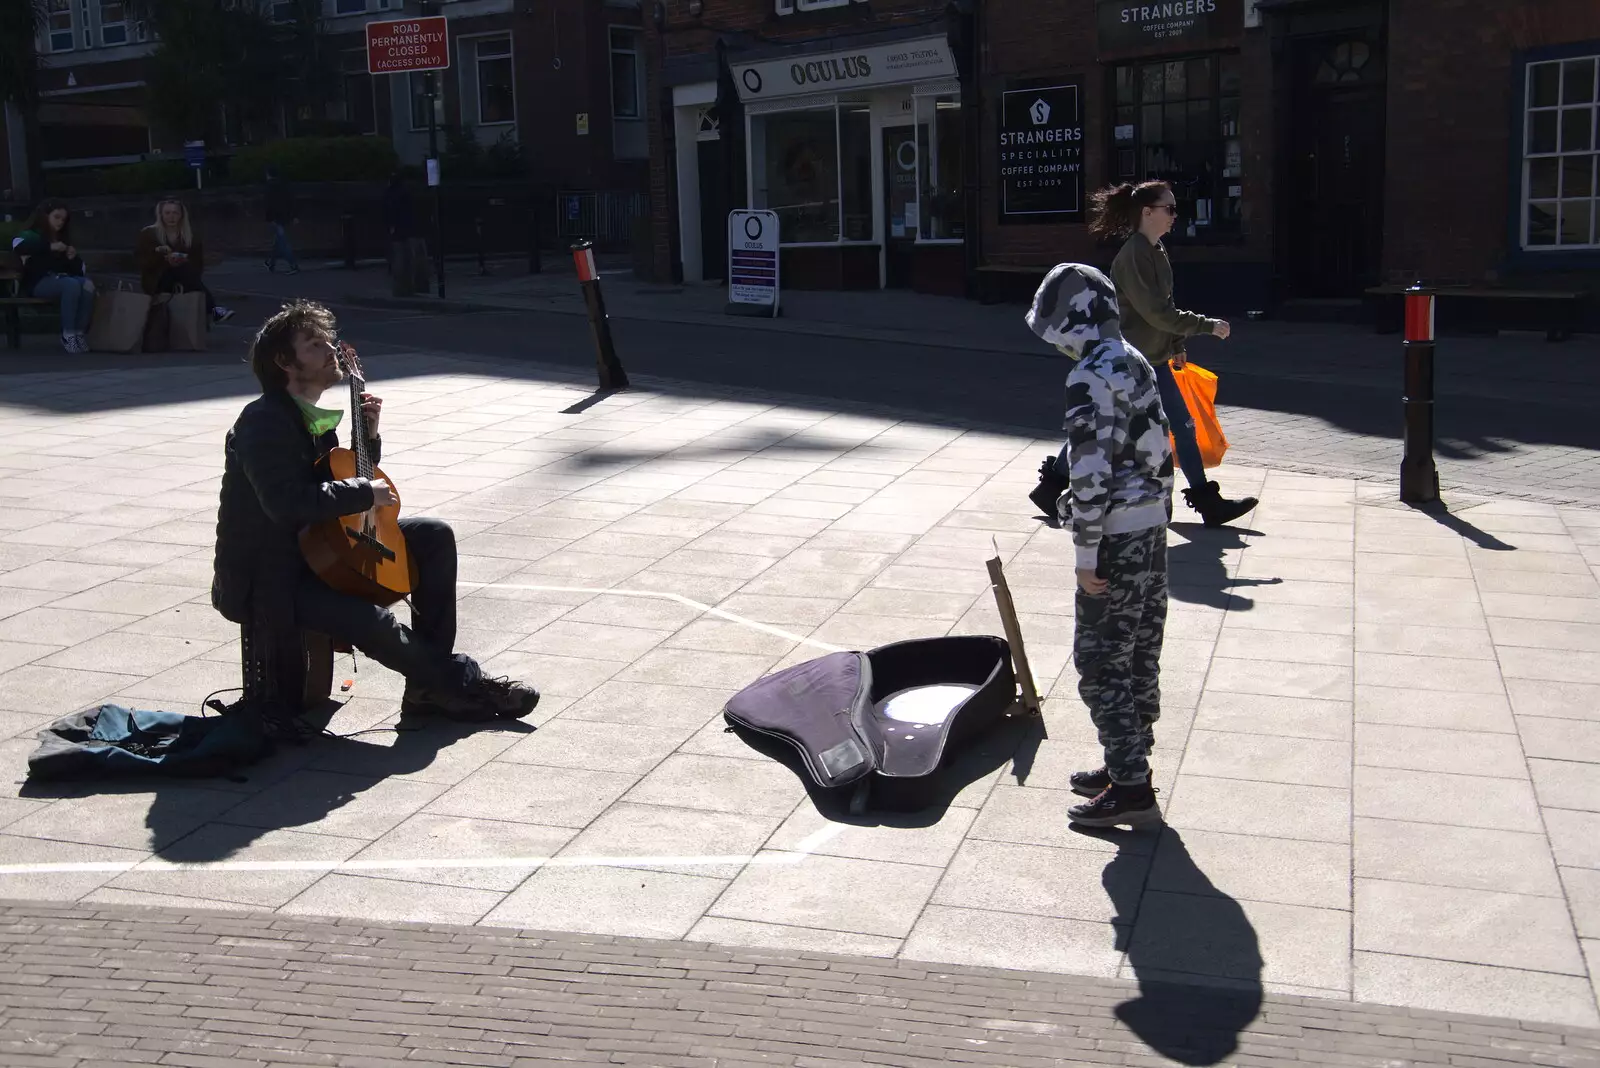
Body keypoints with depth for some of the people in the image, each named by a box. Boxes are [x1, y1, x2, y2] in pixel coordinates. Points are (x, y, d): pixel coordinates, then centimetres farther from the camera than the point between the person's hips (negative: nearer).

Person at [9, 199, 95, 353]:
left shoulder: (63, 238, 25)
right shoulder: (31, 235, 8)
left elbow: (77, 270, 23)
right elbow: (18, 246, -19)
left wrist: (74, 258, 0)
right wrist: (50, 247, -21)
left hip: (62, 279, 5)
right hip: (39, 282, -5)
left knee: (88, 285, -29)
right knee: (72, 285, -36)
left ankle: (80, 333, -28)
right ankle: (68, 335, -33)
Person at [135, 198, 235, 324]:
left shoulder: (191, 235, 9)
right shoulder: (148, 234, 5)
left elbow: (199, 263, 3)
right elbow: (140, 261, -4)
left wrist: (184, 261, -19)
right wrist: (165, 260, -20)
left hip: (184, 276, 2)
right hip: (157, 282, -2)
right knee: (184, 270, -32)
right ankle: (214, 309, -47)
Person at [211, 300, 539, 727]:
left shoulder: (316, 417, 9)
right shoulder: (262, 423, -19)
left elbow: (336, 480, 19)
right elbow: (286, 500, -33)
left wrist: (368, 435, 2)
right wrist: (366, 493, -24)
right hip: (267, 576, -10)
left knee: (435, 535, 3)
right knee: (371, 621, -31)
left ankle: (430, 683, 0)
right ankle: (463, 684, -5)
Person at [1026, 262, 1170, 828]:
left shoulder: (1090, 379, -19)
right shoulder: (1136, 364, 10)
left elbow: (1091, 474, -21)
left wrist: (1085, 556, -16)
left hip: (1116, 537, -9)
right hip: (1152, 526, 10)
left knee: (1102, 661, -2)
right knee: (1140, 654, 16)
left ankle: (1131, 788, 1)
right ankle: (1128, 763, 28)